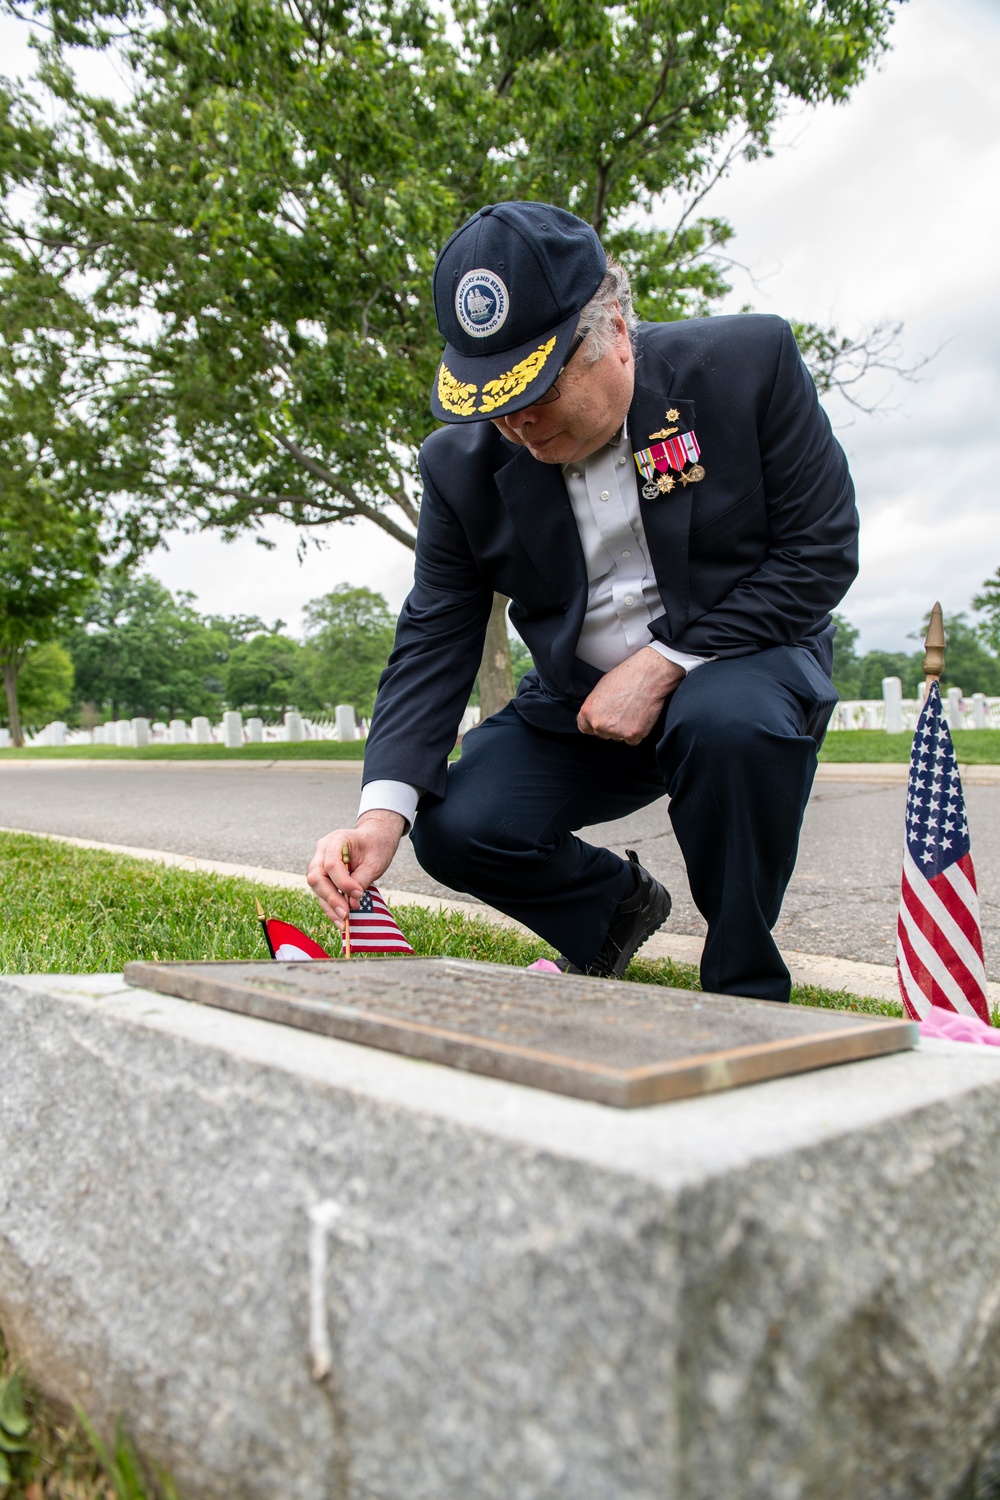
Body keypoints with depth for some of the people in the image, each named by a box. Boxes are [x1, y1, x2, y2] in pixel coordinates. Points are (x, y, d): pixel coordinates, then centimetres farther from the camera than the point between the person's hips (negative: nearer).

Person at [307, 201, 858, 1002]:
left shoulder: (750, 362, -14)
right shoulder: (464, 463, -7)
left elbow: (820, 550, -14)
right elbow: (434, 641, -8)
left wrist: (663, 664, -22)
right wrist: (383, 809, -23)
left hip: (743, 659, -2)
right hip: (581, 706, 3)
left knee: (730, 720, -37)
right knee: (456, 830, -16)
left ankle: (747, 994, -11)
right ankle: (619, 902, 16)